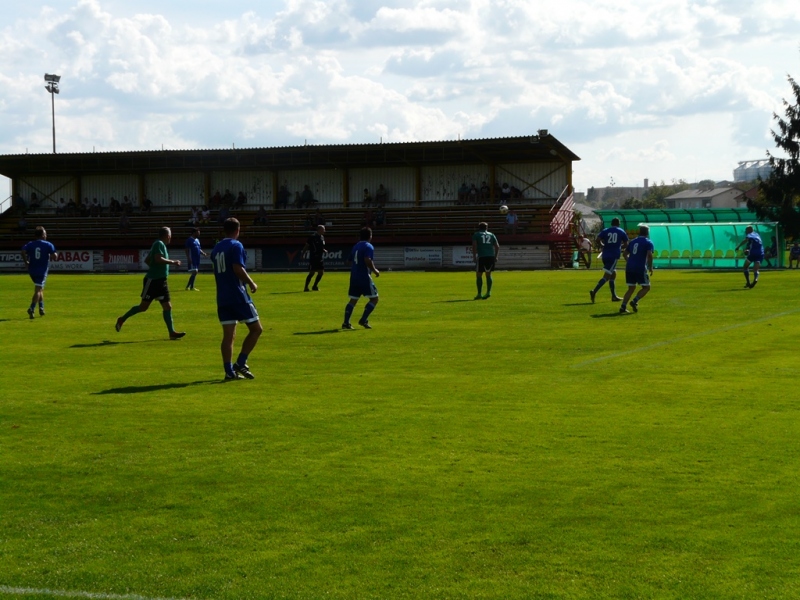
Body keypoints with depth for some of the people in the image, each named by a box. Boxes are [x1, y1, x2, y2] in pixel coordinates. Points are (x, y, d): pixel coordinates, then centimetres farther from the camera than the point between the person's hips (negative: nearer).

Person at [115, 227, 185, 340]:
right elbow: (158, 258, -26)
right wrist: (172, 262, -19)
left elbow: (147, 260, 22)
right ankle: (122, 319, 13)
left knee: (167, 306, 2)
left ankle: (172, 332, 1)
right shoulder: (159, 244, -10)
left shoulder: (161, 245, 17)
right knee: (143, 306, -3)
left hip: (161, 281, 9)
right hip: (152, 280, -9)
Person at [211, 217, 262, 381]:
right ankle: (240, 363, -4)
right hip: (238, 296, -7)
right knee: (256, 329, 3)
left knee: (228, 335, 6)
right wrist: (251, 283, -7)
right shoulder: (236, 246, -8)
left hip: (222, 298, 7)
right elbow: (238, 269, -19)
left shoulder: (216, 248, 15)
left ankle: (229, 371, 1)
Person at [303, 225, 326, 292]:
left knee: (321, 272, 4)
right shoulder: (312, 237, -9)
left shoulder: (322, 237, 12)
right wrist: (303, 253, -11)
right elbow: (306, 246, -6)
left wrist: (324, 250, 3)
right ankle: (306, 287, 1)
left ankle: (315, 286, 18)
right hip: (313, 258, -7)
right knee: (312, 273, -8)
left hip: (320, 258, 7)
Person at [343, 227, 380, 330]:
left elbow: (350, 261, 20)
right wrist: (375, 270, -11)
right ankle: (363, 320, -7)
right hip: (364, 277, -8)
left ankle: (346, 322, 3)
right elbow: (367, 260, -23)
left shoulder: (355, 246, 16)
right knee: (374, 298, 1)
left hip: (354, 277, 8)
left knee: (353, 300, 12)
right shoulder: (369, 247, -8)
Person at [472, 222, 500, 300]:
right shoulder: (491, 235, 18)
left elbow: (474, 246, -4)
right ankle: (488, 292, 3)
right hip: (491, 257, 3)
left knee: (479, 275, 4)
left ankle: (479, 294, 1)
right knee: (488, 275, 13)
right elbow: (497, 246, 11)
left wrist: (474, 256, -3)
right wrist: (495, 257, 13)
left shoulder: (476, 234, 9)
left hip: (481, 256, -3)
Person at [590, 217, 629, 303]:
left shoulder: (605, 231, 9)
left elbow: (598, 240, -6)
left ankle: (614, 296, 19)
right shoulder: (621, 232, 8)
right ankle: (594, 292, -26)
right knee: (607, 276, -9)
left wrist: (603, 246, 10)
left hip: (605, 255, 4)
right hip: (614, 255, -4)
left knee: (613, 274, 18)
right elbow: (626, 244, 10)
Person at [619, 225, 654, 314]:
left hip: (629, 267, 6)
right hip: (640, 268, -6)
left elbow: (625, 253, 19)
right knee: (646, 287, 7)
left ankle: (623, 306, 0)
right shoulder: (648, 243, -1)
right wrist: (650, 267, -6)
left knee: (631, 288, 15)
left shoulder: (633, 241, 17)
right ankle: (635, 301, -15)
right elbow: (649, 255, -15)